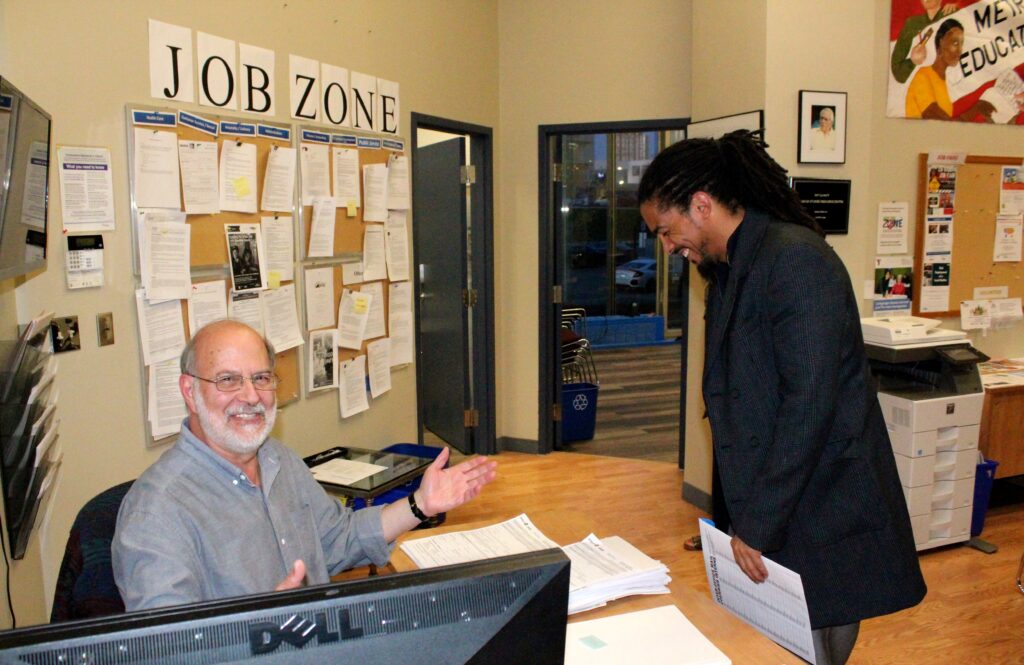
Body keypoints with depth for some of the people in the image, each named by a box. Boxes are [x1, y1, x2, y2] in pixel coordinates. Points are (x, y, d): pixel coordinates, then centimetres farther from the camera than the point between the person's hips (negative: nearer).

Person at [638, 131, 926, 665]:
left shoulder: (795, 260, -16)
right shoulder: (729, 270, 12)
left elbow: (810, 401, -21)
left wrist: (757, 524, -17)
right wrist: (734, 516, 12)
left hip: (817, 524, -8)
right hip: (760, 521, 8)